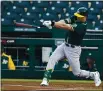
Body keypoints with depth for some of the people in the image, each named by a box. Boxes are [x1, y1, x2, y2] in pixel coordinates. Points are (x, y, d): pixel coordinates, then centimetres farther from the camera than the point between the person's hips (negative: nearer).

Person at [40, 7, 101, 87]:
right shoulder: (75, 18, -3)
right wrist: (52, 23, -35)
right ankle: (45, 80, -11)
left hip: (73, 49, -7)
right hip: (65, 45, 7)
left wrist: (53, 24, -41)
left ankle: (94, 75, 27)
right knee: (52, 59, -12)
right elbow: (64, 22, -16)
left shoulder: (83, 26, -25)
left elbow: (67, 27, -35)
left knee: (77, 73, 3)